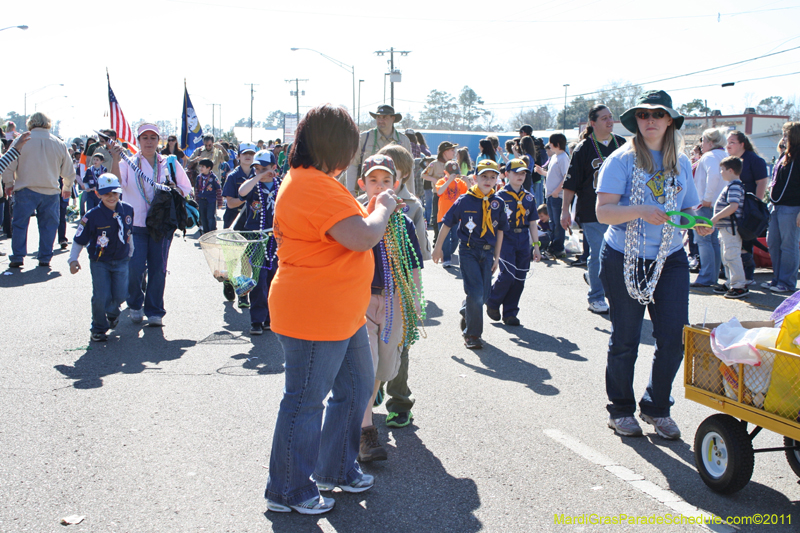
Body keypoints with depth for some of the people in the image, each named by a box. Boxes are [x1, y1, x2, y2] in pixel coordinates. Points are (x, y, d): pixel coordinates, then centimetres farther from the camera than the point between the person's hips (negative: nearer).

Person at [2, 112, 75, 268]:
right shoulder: (59, 144, 4)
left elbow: (9, 164, -1)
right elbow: (68, 171, 12)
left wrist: (9, 183, 14)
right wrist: (67, 188, 28)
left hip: (26, 190, -2)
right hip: (50, 191, 2)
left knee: (20, 224, 6)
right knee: (48, 225, 9)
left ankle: (17, 258, 5)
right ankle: (45, 258, 10)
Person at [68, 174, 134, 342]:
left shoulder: (127, 211, -3)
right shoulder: (92, 216, -15)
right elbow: (79, 240, -7)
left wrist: (130, 252, 24)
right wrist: (73, 260, -10)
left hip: (121, 262, 3)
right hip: (99, 262, -3)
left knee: (120, 295, 2)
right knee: (101, 297, -7)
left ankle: (112, 313, 37)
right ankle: (99, 329, 15)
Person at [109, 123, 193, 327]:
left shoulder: (169, 164, 10)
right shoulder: (129, 162, 6)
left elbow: (186, 189, 12)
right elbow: (117, 183, -12)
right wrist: (115, 161, -26)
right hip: (135, 223, -1)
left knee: (158, 268, 1)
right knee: (135, 268, -7)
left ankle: (155, 312, 13)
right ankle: (135, 305, 18)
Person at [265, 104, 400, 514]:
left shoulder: (308, 180, 13)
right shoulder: (315, 186, -23)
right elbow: (364, 238, -27)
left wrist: (373, 210, 15)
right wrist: (382, 207, -10)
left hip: (341, 315, 11)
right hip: (314, 316, -11)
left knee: (356, 387, 21)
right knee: (305, 402, 3)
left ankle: (336, 469, 37)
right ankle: (288, 491, 20)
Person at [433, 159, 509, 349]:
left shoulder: (498, 203, 3)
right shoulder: (465, 200, -7)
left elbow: (500, 230, 12)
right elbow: (447, 223, 2)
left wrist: (496, 256, 12)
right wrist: (438, 248, 7)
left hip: (487, 252, 4)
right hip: (468, 250, -4)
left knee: (484, 294, 9)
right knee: (475, 292, -12)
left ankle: (466, 313, 40)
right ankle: (472, 334, 0)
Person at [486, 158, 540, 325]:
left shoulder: (528, 197, 12)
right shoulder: (500, 196, -2)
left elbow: (532, 223, 15)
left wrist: (536, 246, 12)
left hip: (523, 241, 5)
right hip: (506, 239, -5)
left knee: (519, 279, 4)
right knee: (508, 274, -14)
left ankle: (510, 313, 14)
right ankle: (492, 303, 11)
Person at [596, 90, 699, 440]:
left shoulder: (681, 163, 9)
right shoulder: (622, 160, -5)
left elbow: (688, 208, 17)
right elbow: (603, 211, -14)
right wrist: (639, 210, -29)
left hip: (670, 260, 4)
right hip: (624, 260, -4)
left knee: (675, 338, -2)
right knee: (625, 341, 4)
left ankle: (656, 407, 19)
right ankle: (620, 410, 23)